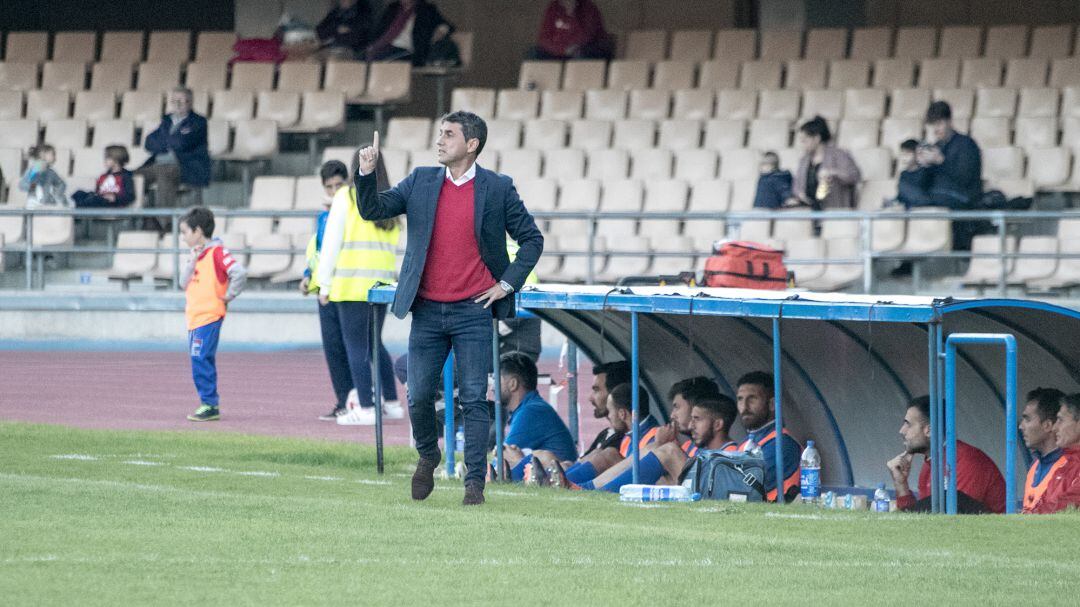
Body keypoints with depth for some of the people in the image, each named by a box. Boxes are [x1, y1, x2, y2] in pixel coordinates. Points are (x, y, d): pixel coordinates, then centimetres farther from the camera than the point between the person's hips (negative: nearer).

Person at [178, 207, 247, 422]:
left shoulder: (217, 252, -10)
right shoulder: (197, 253, 17)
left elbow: (240, 273, -20)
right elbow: (184, 283, 11)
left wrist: (229, 295, -12)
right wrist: (193, 261, -2)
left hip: (209, 316, -9)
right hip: (194, 316, 9)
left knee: (201, 359, -14)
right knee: (200, 361, 10)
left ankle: (210, 406, -12)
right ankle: (208, 404, 15)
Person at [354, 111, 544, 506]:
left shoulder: (498, 189, -1)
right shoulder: (421, 182, 6)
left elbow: (532, 239, 6)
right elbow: (373, 210, 2)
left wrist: (507, 284, -1)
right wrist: (366, 175, -15)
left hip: (473, 312, -3)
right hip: (427, 311, 3)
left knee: (474, 399, -3)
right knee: (419, 397, 3)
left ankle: (475, 483, 1)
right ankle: (427, 456, 30)